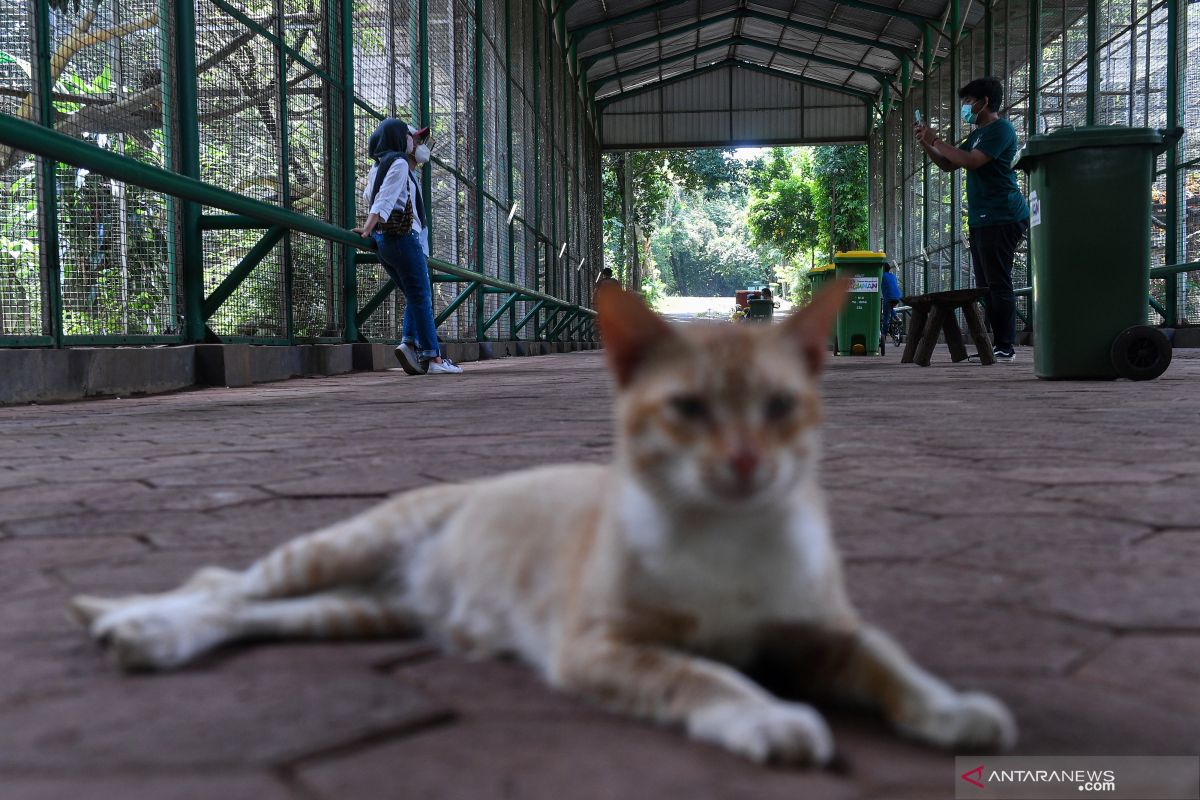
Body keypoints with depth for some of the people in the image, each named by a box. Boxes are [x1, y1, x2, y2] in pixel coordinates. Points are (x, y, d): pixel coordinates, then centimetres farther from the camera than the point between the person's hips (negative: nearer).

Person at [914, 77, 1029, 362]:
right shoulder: (978, 134, 24)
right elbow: (948, 165, 26)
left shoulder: (1000, 128, -8)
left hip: (1002, 218, -10)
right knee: (986, 285, 9)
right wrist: (925, 143, 12)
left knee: (998, 283, -11)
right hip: (981, 219, 10)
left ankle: (1005, 347, -10)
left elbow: (970, 161, -20)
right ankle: (996, 343, 13)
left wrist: (935, 141, -12)